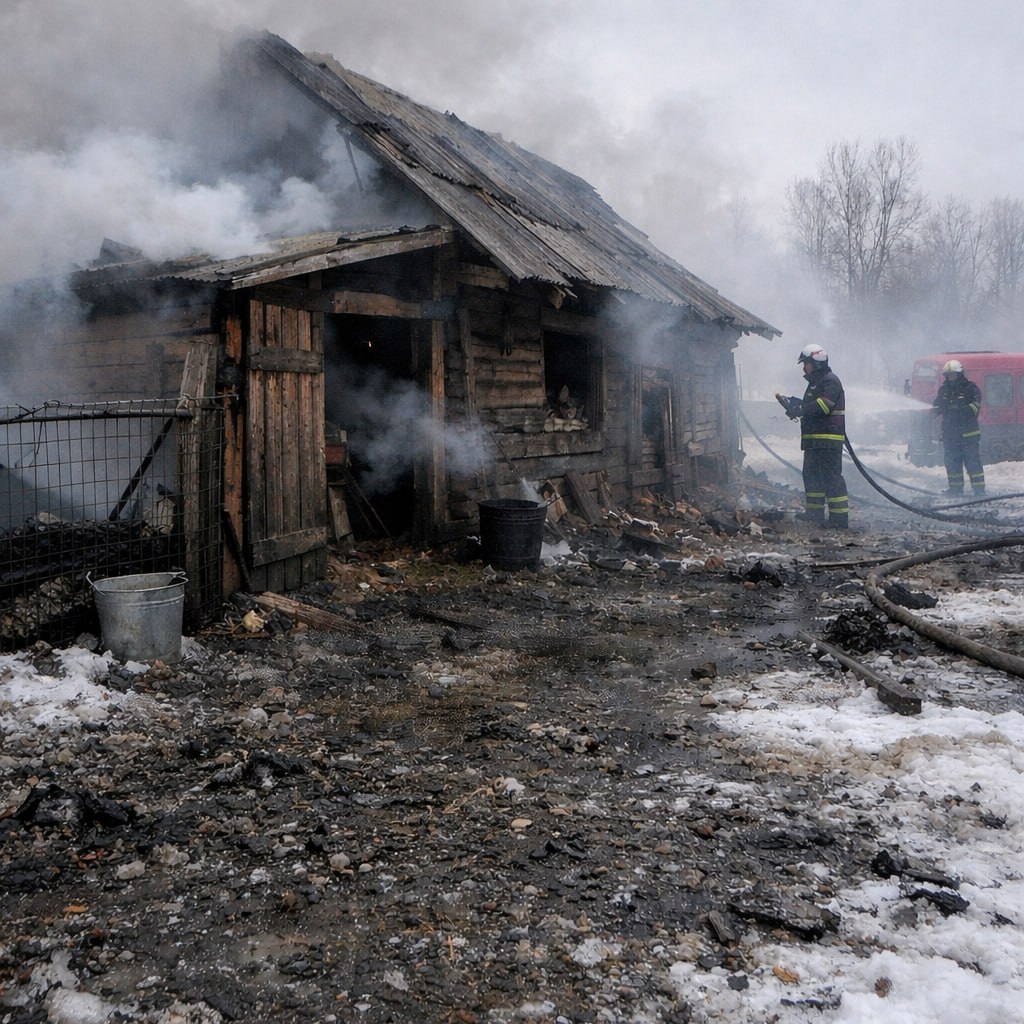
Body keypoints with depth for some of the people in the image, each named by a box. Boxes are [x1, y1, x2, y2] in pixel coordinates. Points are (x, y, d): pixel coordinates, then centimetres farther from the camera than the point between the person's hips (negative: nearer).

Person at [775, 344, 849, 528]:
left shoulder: (831, 381, -11)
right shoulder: (815, 383, 21)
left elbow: (823, 405, -23)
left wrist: (800, 410, -23)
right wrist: (796, 403, 7)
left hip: (829, 439, -11)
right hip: (814, 439, 11)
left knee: (831, 477, -11)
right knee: (811, 474, 17)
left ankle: (840, 518, -11)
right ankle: (814, 511, 29)